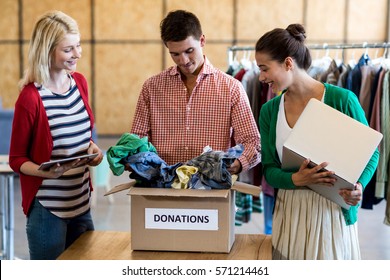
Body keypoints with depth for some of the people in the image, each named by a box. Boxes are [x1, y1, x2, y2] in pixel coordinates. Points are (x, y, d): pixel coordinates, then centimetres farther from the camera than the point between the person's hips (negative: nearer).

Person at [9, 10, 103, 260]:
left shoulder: (80, 82, 3)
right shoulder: (30, 98, -17)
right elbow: (17, 159, -8)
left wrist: (92, 148, -3)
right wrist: (46, 172, -26)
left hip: (82, 202, 6)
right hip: (47, 208, -6)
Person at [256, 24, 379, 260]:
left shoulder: (342, 100, -9)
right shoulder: (270, 111, 3)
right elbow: (269, 169, 2)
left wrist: (359, 185, -18)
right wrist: (295, 179, -18)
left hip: (333, 211, -3)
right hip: (289, 212, 3)